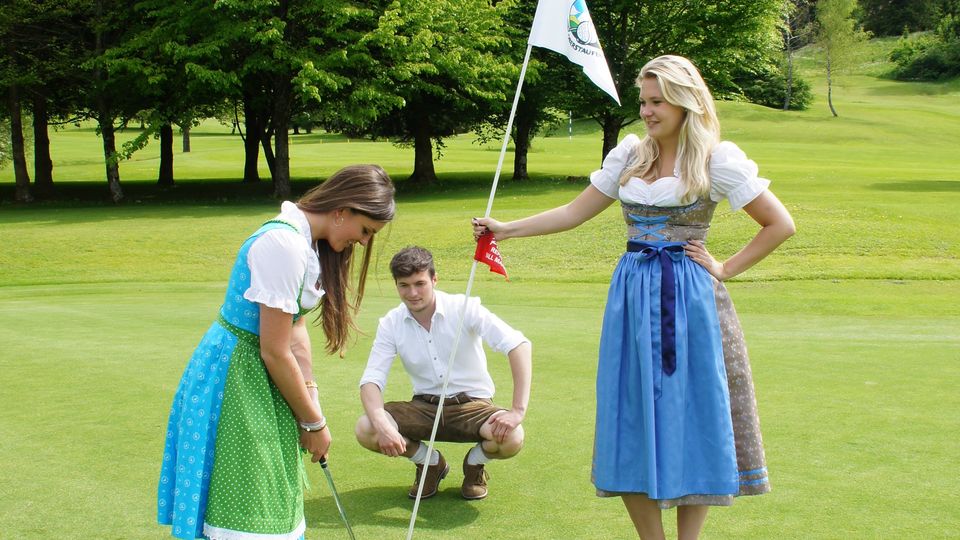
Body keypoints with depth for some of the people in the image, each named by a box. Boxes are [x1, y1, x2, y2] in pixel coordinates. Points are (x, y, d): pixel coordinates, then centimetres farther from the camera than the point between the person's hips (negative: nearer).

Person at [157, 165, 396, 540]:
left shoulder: (306, 240, 6)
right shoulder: (285, 245, -25)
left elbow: (295, 328, 7)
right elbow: (275, 352, -22)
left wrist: (310, 401, 1)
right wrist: (313, 421, -12)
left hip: (255, 372, 10)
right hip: (234, 376, -10)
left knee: (274, 497, 17)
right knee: (246, 509, -4)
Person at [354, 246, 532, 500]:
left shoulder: (465, 308, -15)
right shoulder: (391, 324, -5)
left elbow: (518, 345, -24)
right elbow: (371, 379, -10)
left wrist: (518, 410, -34)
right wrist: (381, 424, -32)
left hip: (471, 404, -2)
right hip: (425, 406, 3)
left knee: (512, 438, -33)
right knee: (365, 429, -23)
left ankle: (475, 463, 7)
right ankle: (431, 463, 7)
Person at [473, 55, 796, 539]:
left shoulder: (717, 158, -4)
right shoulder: (630, 154, 9)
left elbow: (780, 224, -2)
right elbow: (575, 212, 11)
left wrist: (725, 269, -5)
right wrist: (506, 230, 4)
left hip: (688, 299, -4)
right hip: (632, 297, 5)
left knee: (690, 419, 1)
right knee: (631, 420, 4)